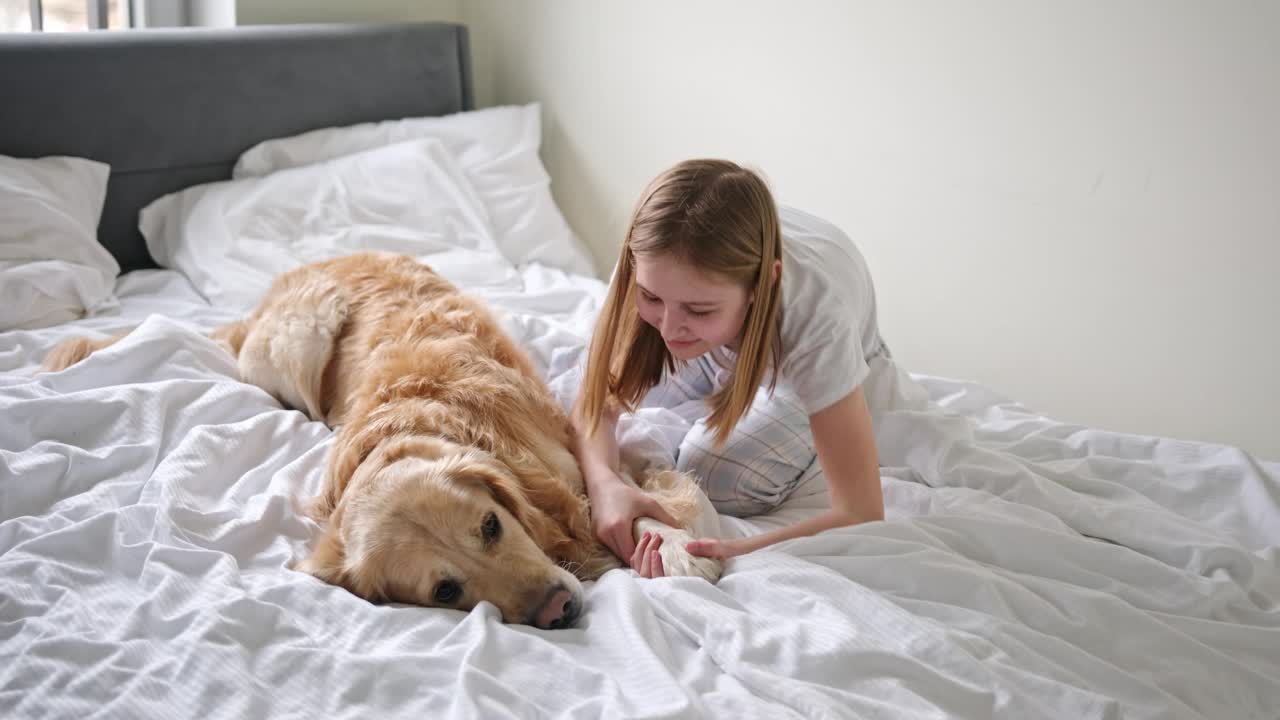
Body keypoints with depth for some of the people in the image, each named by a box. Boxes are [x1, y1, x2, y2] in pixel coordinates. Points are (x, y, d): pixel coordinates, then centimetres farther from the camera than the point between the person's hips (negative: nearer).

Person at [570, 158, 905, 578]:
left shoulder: (816, 316, -45)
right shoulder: (653, 266, -37)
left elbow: (861, 516, -41)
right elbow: (595, 404, -25)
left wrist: (736, 554, -57)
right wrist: (604, 483, -48)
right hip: (714, 348, 3)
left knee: (718, 484, -24)